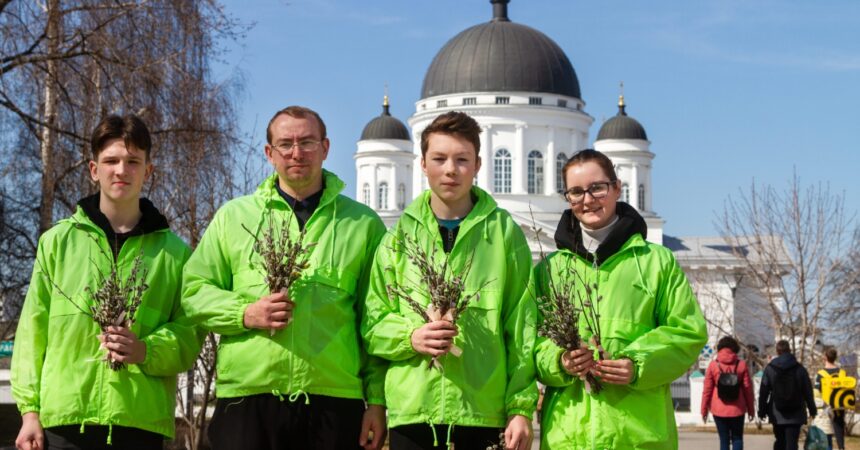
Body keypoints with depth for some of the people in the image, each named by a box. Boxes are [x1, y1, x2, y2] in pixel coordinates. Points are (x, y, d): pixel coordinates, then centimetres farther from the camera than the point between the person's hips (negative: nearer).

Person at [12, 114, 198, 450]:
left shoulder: (174, 251, 11)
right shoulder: (57, 241, 12)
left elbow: (188, 335, 7)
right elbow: (33, 331, 8)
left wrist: (147, 351, -13)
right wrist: (30, 408, 1)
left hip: (143, 422, 0)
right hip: (65, 421, 0)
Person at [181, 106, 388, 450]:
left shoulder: (363, 224, 10)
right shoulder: (233, 216, 13)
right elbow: (194, 290, 10)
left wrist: (377, 400, 1)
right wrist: (246, 314, -8)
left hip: (335, 399, 0)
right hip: (246, 398, 1)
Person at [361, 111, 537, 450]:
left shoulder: (504, 233, 7)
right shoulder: (399, 238, 12)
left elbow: (521, 328, 3)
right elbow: (372, 325, 10)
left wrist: (522, 407, -3)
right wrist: (411, 337, -11)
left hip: (486, 413, -1)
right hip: (412, 413, 1)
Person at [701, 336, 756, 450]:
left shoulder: (713, 365, -3)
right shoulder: (742, 365, -2)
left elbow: (707, 389, -3)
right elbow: (748, 388, 0)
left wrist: (704, 409, 5)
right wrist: (751, 409, 8)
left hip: (719, 410, 0)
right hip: (737, 409, 0)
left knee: (724, 439, 7)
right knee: (737, 438, 9)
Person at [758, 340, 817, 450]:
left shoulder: (770, 369, -2)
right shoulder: (800, 369, -2)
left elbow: (763, 392, -1)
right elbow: (808, 391, 2)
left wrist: (762, 411, 8)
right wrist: (812, 410, 14)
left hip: (777, 415, 1)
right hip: (795, 415, -1)